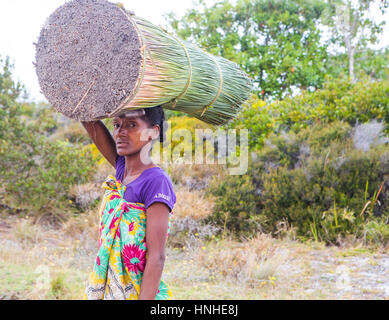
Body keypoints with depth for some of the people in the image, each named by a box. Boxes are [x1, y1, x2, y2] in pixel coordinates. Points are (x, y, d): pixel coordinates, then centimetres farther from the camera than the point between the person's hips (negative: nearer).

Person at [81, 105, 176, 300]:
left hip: (142, 293, -7)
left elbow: (157, 257, -19)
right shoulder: (122, 168, 5)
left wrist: (145, 298, -23)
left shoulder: (156, 181, -15)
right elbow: (91, 125, 7)